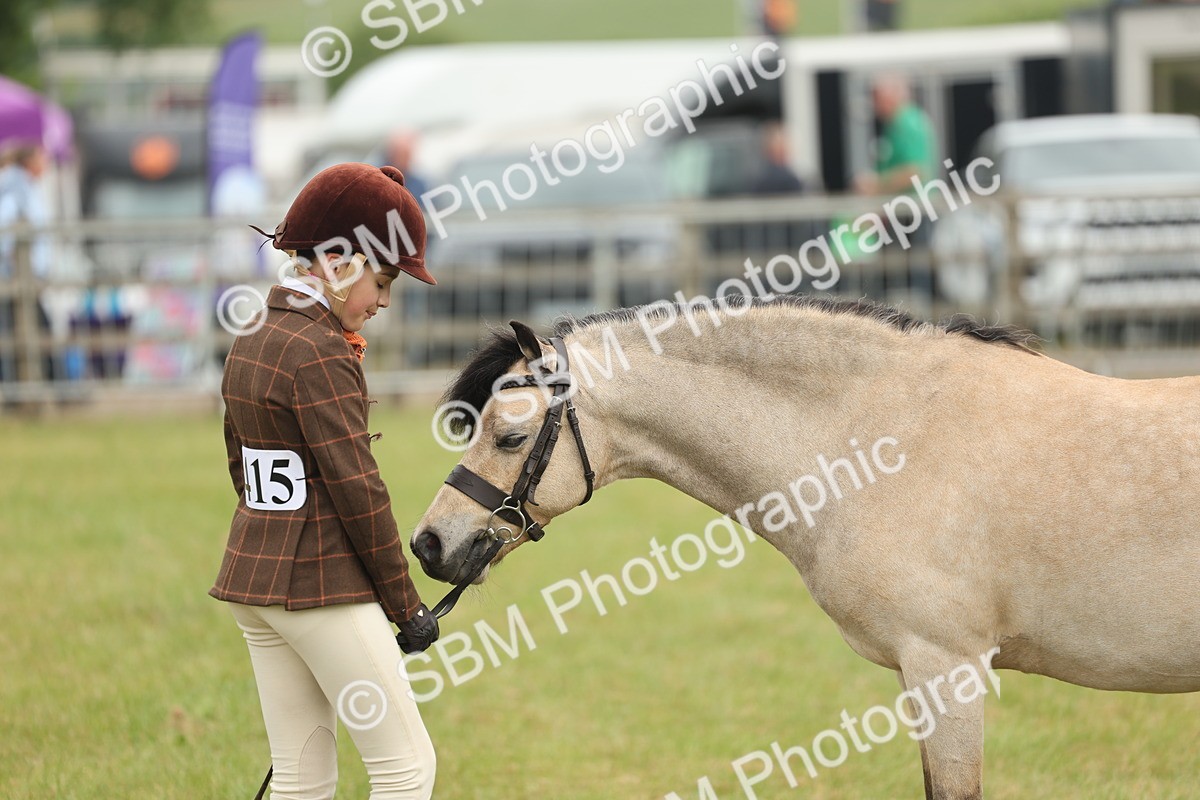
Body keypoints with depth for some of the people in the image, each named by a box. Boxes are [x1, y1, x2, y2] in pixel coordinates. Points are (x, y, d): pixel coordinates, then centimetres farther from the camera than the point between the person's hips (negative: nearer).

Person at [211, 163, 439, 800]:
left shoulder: (253, 339, 12)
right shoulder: (322, 353, -16)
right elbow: (356, 489, -16)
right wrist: (405, 604, -9)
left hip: (250, 571, 9)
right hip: (322, 583, -9)